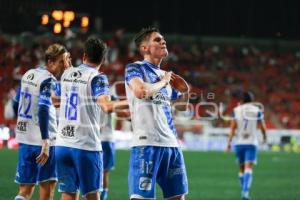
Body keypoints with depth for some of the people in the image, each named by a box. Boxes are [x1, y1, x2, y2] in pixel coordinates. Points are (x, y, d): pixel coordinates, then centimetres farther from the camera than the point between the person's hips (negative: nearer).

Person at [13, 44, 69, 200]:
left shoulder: (28, 75, 12)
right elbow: (43, 110, -24)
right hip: (41, 140, -7)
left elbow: (16, 105, 22)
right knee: (47, 187, 5)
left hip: (24, 139, 7)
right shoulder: (48, 80, -12)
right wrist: (45, 141, -28)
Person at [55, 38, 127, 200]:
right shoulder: (97, 77, -7)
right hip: (86, 145, -5)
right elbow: (107, 107, -22)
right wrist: (128, 103, -9)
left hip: (62, 144, 5)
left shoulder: (66, 74, 11)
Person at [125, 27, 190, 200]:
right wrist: (163, 82, -8)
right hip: (147, 143, -8)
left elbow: (182, 106, 33)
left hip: (171, 144, 8)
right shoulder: (135, 68, -2)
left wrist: (185, 91, 12)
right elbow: (141, 91, -24)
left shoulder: (166, 75, 19)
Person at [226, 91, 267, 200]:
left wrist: (229, 143, 1)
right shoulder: (257, 111, 0)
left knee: (242, 169, 16)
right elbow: (263, 128, 8)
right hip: (251, 143, -2)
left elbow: (232, 128, -2)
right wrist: (265, 137, 29)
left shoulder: (236, 110, 1)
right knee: (248, 169, -8)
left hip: (239, 143, 2)